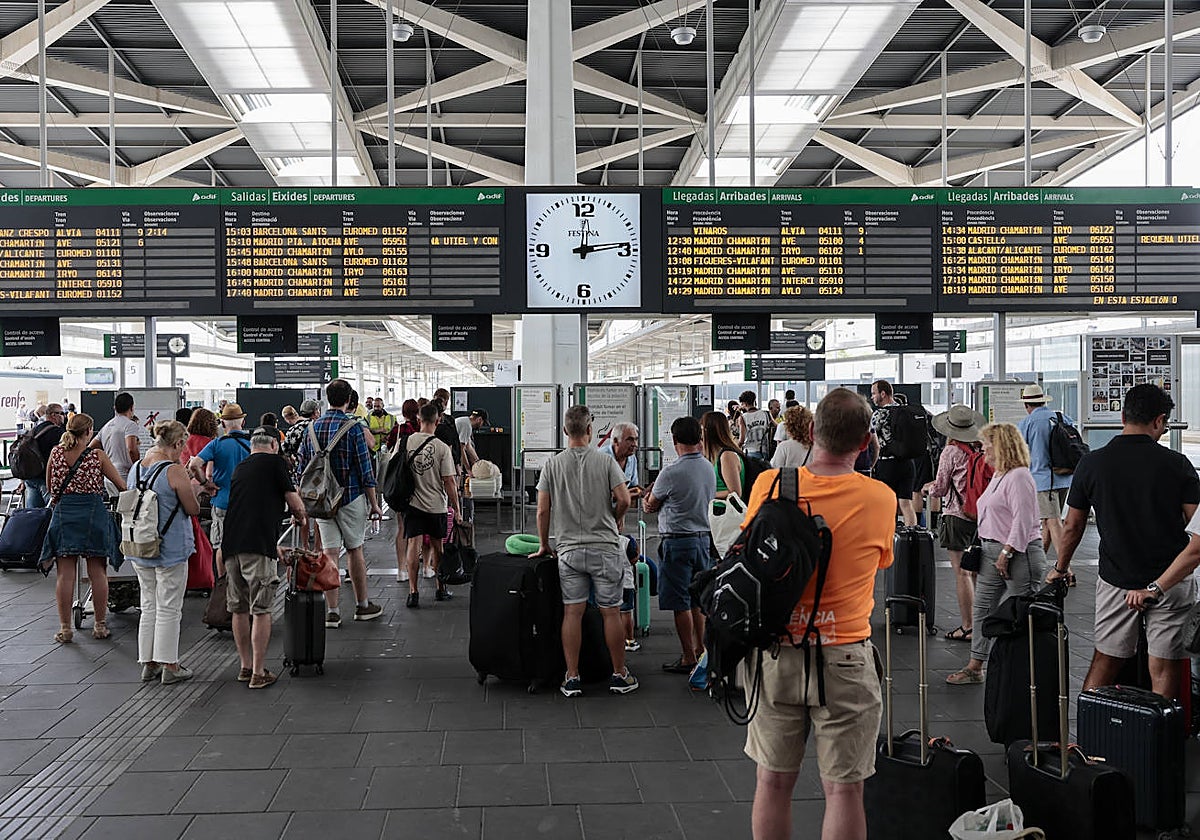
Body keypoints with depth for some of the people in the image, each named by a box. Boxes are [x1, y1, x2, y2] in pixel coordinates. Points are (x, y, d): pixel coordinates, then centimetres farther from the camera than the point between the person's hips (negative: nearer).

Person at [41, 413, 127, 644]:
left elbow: (49, 486, 15)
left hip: (63, 513, 2)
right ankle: (100, 625, 12)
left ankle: (65, 628, 6)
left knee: (65, 574, 4)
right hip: (93, 512, -2)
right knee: (98, 573, 6)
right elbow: (121, 485, 2)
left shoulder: (56, 452, 4)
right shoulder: (97, 455, -3)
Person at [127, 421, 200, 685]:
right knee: (169, 609, 2)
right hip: (170, 549, -7)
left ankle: (148, 663, 21)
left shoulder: (135, 468, 4)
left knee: (149, 606, 15)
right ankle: (169, 666, 8)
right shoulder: (175, 472, -18)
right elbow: (193, 509, -12)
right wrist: (190, 488, 6)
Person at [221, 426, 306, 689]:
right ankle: (258, 673, -1)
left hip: (231, 544, 6)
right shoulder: (275, 462, 3)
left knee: (239, 609, 13)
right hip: (258, 545, -6)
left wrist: (274, 547, 37)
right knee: (261, 610, -2)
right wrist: (300, 518, 26)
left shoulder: (240, 468, 23)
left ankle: (245, 667, 21)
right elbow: (293, 500, 1)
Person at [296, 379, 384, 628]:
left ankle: (332, 611, 3)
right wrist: (374, 503, -3)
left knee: (329, 552, 4)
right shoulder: (353, 427, -10)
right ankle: (362, 605, 20)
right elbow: (365, 469, -10)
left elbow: (302, 468, 9)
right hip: (351, 496, -3)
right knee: (354, 550, 8)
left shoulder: (312, 427, 4)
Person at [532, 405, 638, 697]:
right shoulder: (605, 461, -3)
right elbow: (624, 500, -8)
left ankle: (572, 678, 5)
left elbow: (543, 510, 1)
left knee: (572, 612, 3)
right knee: (611, 612, 5)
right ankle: (620, 675, 14)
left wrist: (544, 545, 13)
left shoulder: (553, 465, 2)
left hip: (568, 549, 2)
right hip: (604, 547, -1)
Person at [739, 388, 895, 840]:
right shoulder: (880, 499, -8)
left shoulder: (769, 486, -5)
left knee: (773, 782, 14)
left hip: (775, 653, 2)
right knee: (843, 789, 7)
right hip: (844, 657, -2)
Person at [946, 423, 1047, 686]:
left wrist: (1007, 552, -22)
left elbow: (1023, 520, -21)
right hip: (992, 551, 10)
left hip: (1019, 554, -10)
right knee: (982, 608, 12)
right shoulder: (998, 476, 16)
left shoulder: (1019, 476, -15)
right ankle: (975, 667, 18)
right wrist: (986, 545, 19)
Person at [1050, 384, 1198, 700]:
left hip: (1116, 580, 2)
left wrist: (1061, 568, 20)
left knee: (1104, 663, 12)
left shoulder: (1092, 463, -3)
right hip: (1170, 581, -2)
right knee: (1163, 669, 4)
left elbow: (1072, 526, 6)